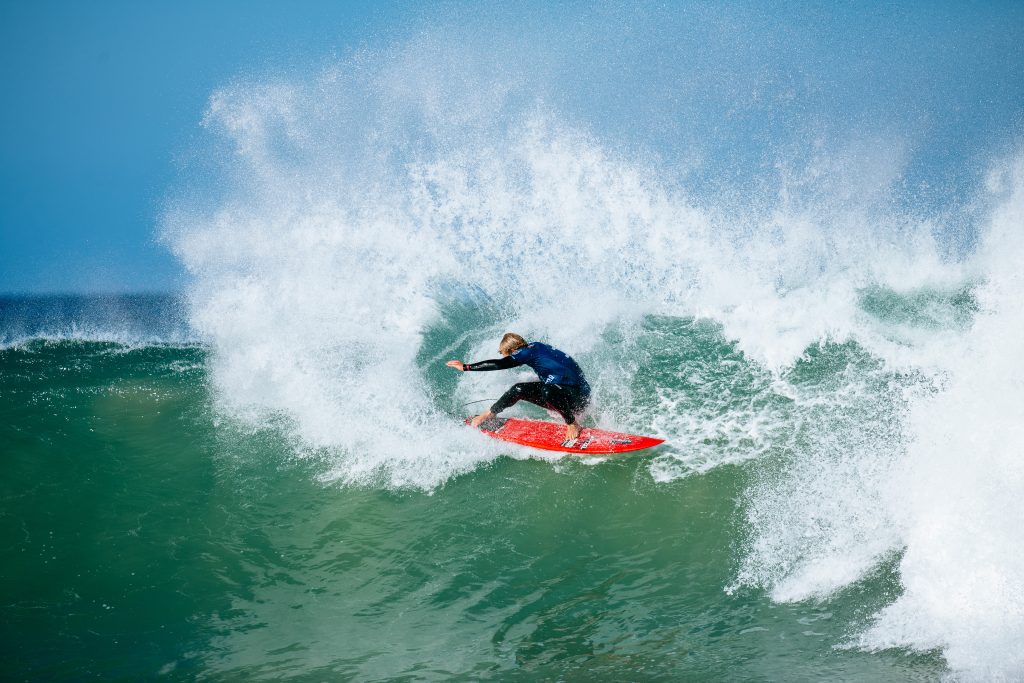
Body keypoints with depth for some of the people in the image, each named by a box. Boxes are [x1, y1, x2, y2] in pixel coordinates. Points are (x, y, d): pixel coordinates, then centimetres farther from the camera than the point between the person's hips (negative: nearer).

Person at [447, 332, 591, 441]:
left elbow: (500, 364, -26)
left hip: (579, 397, -9)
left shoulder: (529, 351, -21)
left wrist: (466, 367, -21)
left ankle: (572, 424, -19)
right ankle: (489, 414, 20)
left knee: (548, 391, -38)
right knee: (519, 389, 3)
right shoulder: (533, 346, 3)